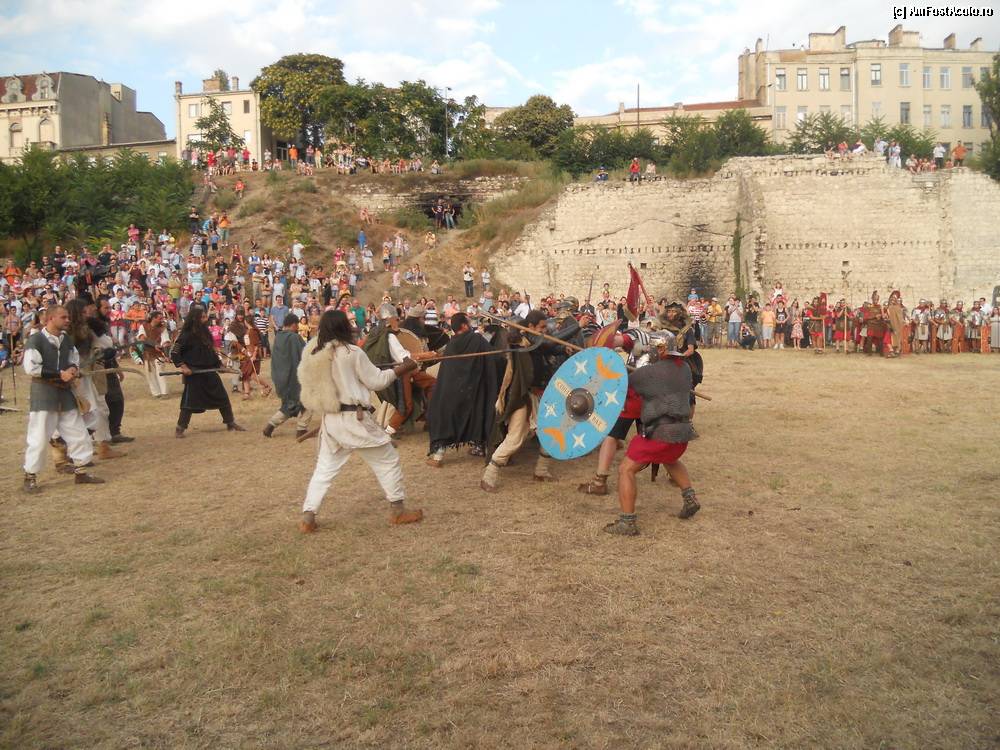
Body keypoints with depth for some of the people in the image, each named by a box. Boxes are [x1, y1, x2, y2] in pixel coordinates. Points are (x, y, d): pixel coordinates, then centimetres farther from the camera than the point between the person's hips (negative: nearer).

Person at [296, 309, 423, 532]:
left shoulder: (312, 353, 2)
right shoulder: (352, 353, -14)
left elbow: (308, 382, 12)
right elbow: (376, 381, -6)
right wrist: (402, 369, 4)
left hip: (329, 419, 6)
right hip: (354, 418, -5)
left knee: (324, 468, 15)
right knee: (388, 461, 10)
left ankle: (308, 517, 10)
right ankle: (397, 510, 16)